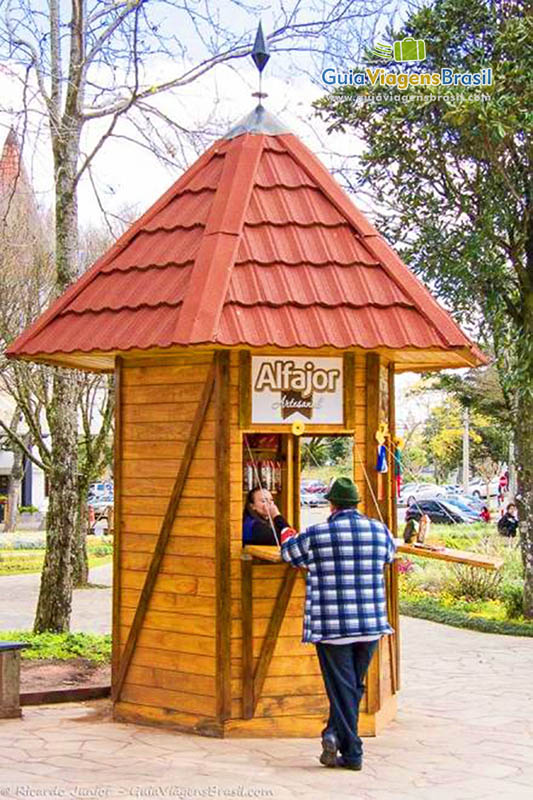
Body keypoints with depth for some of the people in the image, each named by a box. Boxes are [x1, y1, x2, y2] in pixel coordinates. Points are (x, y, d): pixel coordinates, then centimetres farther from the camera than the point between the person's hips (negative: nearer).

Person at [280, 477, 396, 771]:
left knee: (342, 687, 3)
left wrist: (286, 531, 32)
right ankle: (336, 733, 9)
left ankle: (352, 752, 0)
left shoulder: (316, 535, -7)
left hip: (332, 625, -3)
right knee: (354, 685, 16)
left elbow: (289, 552, 11)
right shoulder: (379, 530, 2)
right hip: (371, 624, 3)